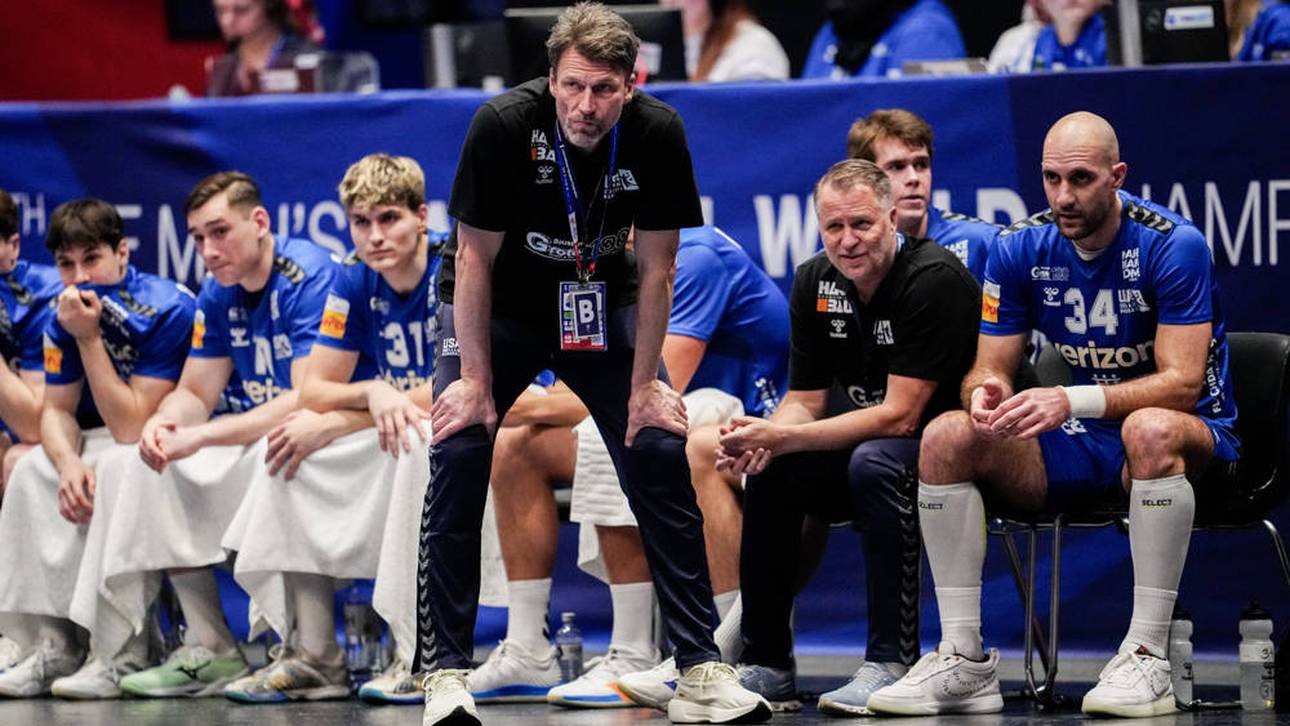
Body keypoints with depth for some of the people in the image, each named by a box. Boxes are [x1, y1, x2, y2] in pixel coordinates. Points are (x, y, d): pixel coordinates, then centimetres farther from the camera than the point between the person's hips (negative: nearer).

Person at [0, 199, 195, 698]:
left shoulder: (168, 310, -25)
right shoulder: (67, 314, -3)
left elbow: (130, 428, -27)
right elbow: (57, 411, 0)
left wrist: (89, 338, -30)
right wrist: (68, 462, -23)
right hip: (103, 443, 7)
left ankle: (122, 653, -32)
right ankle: (52, 643, -15)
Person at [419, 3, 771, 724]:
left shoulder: (658, 133, -22)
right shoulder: (504, 125, -28)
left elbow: (656, 266, -11)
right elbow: (476, 258, -19)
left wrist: (644, 383, -10)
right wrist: (476, 380, -18)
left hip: (602, 304, 2)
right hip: (499, 307, -2)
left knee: (661, 452, -10)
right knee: (459, 452, -19)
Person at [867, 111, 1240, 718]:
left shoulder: (1174, 245, -17)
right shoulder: (1021, 249, -2)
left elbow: (1183, 382, -24)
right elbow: (989, 369, 0)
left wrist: (1074, 401, -38)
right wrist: (986, 393, -27)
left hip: (1196, 442, -5)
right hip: (1082, 444, 5)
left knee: (1151, 428, -41)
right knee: (947, 437, -16)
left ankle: (1147, 657, -37)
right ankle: (964, 660, -16)